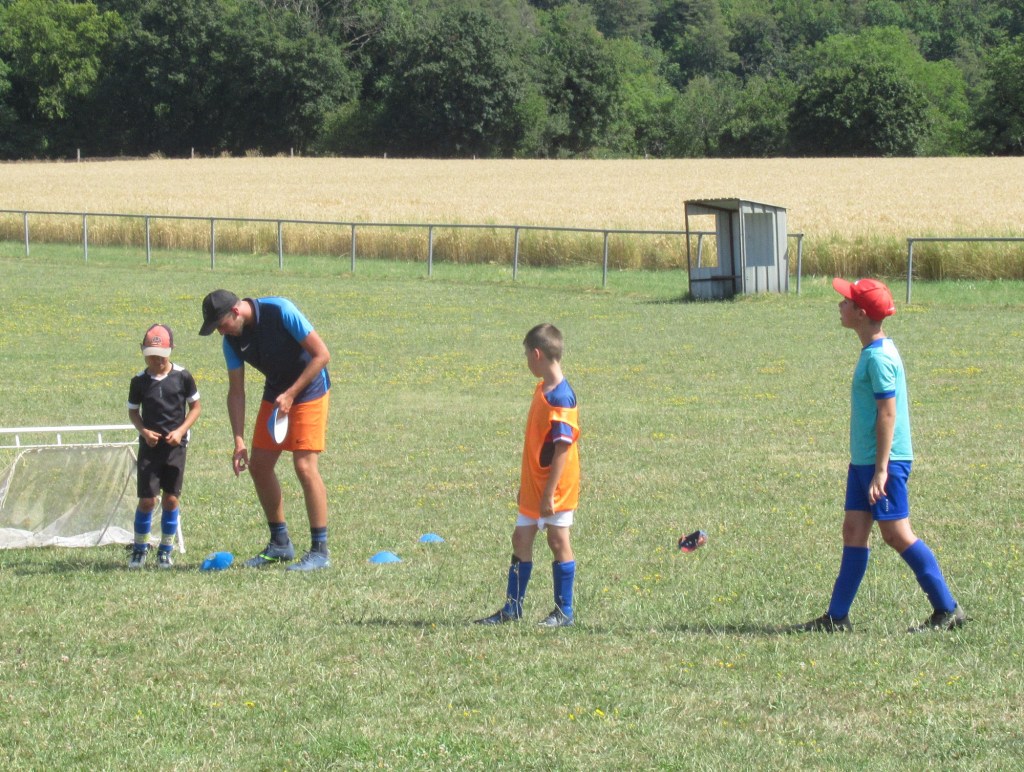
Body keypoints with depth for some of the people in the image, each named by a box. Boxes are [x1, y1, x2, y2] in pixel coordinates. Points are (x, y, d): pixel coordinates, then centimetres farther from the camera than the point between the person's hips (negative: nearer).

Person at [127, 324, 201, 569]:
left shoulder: (182, 377, -4)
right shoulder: (139, 381, -1)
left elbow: (195, 406, 5)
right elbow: (133, 411, 10)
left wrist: (181, 430, -9)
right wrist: (144, 431, -8)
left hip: (175, 445, 0)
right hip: (149, 445, 0)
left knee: (171, 498, 1)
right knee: (147, 499, -5)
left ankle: (165, 550, 14)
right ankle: (140, 547, 11)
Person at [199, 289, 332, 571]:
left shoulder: (280, 312, -26)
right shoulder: (232, 339, -7)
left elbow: (321, 354, -22)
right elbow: (236, 391, -2)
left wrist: (290, 394, -23)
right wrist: (239, 440, -10)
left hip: (308, 390, -7)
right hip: (275, 394, 7)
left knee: (305, 466, -16)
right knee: (259, 465, 5)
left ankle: (320, 551, -9)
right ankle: (280, 544, 19)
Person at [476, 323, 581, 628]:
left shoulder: (561, 398, -20)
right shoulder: (542, 389, 9)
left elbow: (562, 449, -22)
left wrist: (549, 493, -23)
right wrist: (525, 484, 20)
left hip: (556, 487, -9)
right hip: (534, 485, 9)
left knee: (558, 540, 0)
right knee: (521, 538, 12)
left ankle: (564, 612, 10)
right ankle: (512, 609, 19)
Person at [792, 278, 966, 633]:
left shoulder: (879, 357, -18)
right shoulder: (872, 351, 12)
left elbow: (887, 414, -20)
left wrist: (881, 469, -21)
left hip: (884, 461, -10)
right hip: (863, 460, 10)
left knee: (897, 534, -5)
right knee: (853, 532, 9)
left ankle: (948, 610, 1)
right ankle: (837, 617, 12)